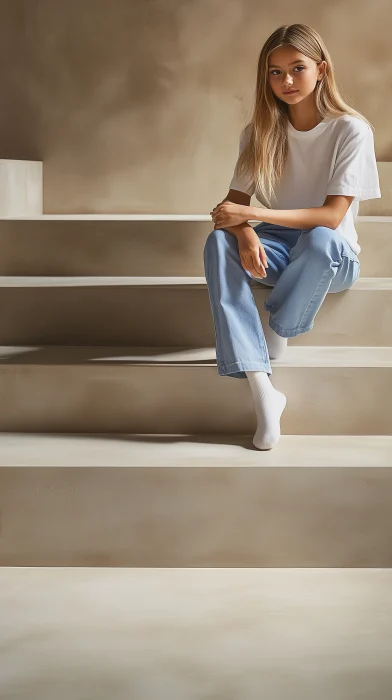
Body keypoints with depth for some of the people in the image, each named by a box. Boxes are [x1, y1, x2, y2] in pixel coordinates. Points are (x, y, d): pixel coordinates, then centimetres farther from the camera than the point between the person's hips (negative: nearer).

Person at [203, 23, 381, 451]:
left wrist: (252, 215, -30)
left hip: (334, 256, -4)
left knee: (318, 240, -41)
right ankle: (261, 389, -38)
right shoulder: (261, 131, 1)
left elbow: (331, 216, -20)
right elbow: (236, 202, -4)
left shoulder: (351, 131, -11)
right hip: (277, 248, 4)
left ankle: (277, 334, -13)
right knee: (218, 244, -30)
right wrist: (245, 234, -30)